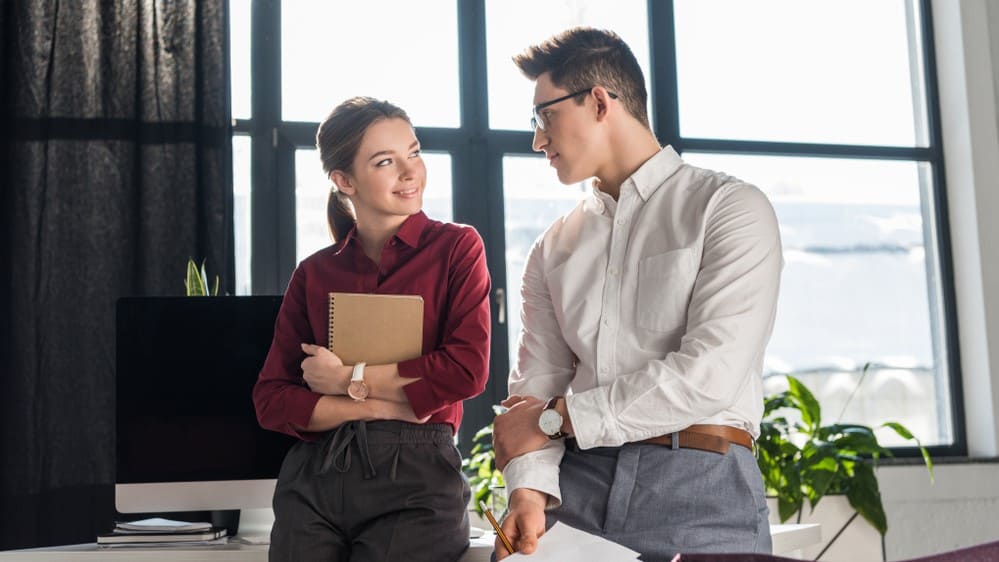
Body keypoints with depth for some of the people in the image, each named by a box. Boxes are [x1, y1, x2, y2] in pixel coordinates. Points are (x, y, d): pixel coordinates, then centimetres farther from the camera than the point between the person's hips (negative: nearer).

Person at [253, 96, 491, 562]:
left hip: (416, 477, -2)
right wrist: (380, 406, -10)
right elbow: (271, 400, 3)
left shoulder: (456, 247, 2)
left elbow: (468, 369, -11)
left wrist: (349, 378, -5)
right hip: (313, 479, 3)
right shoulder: (313, 274, 9)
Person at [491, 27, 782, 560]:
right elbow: (536, 381, 6)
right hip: (577, 483, 4)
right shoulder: (554, 247, 14)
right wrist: (529, 487, -13)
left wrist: (557, 417, -10)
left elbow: (711, 372, -14)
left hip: (700, 492, -4)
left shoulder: (729, 209, -2)